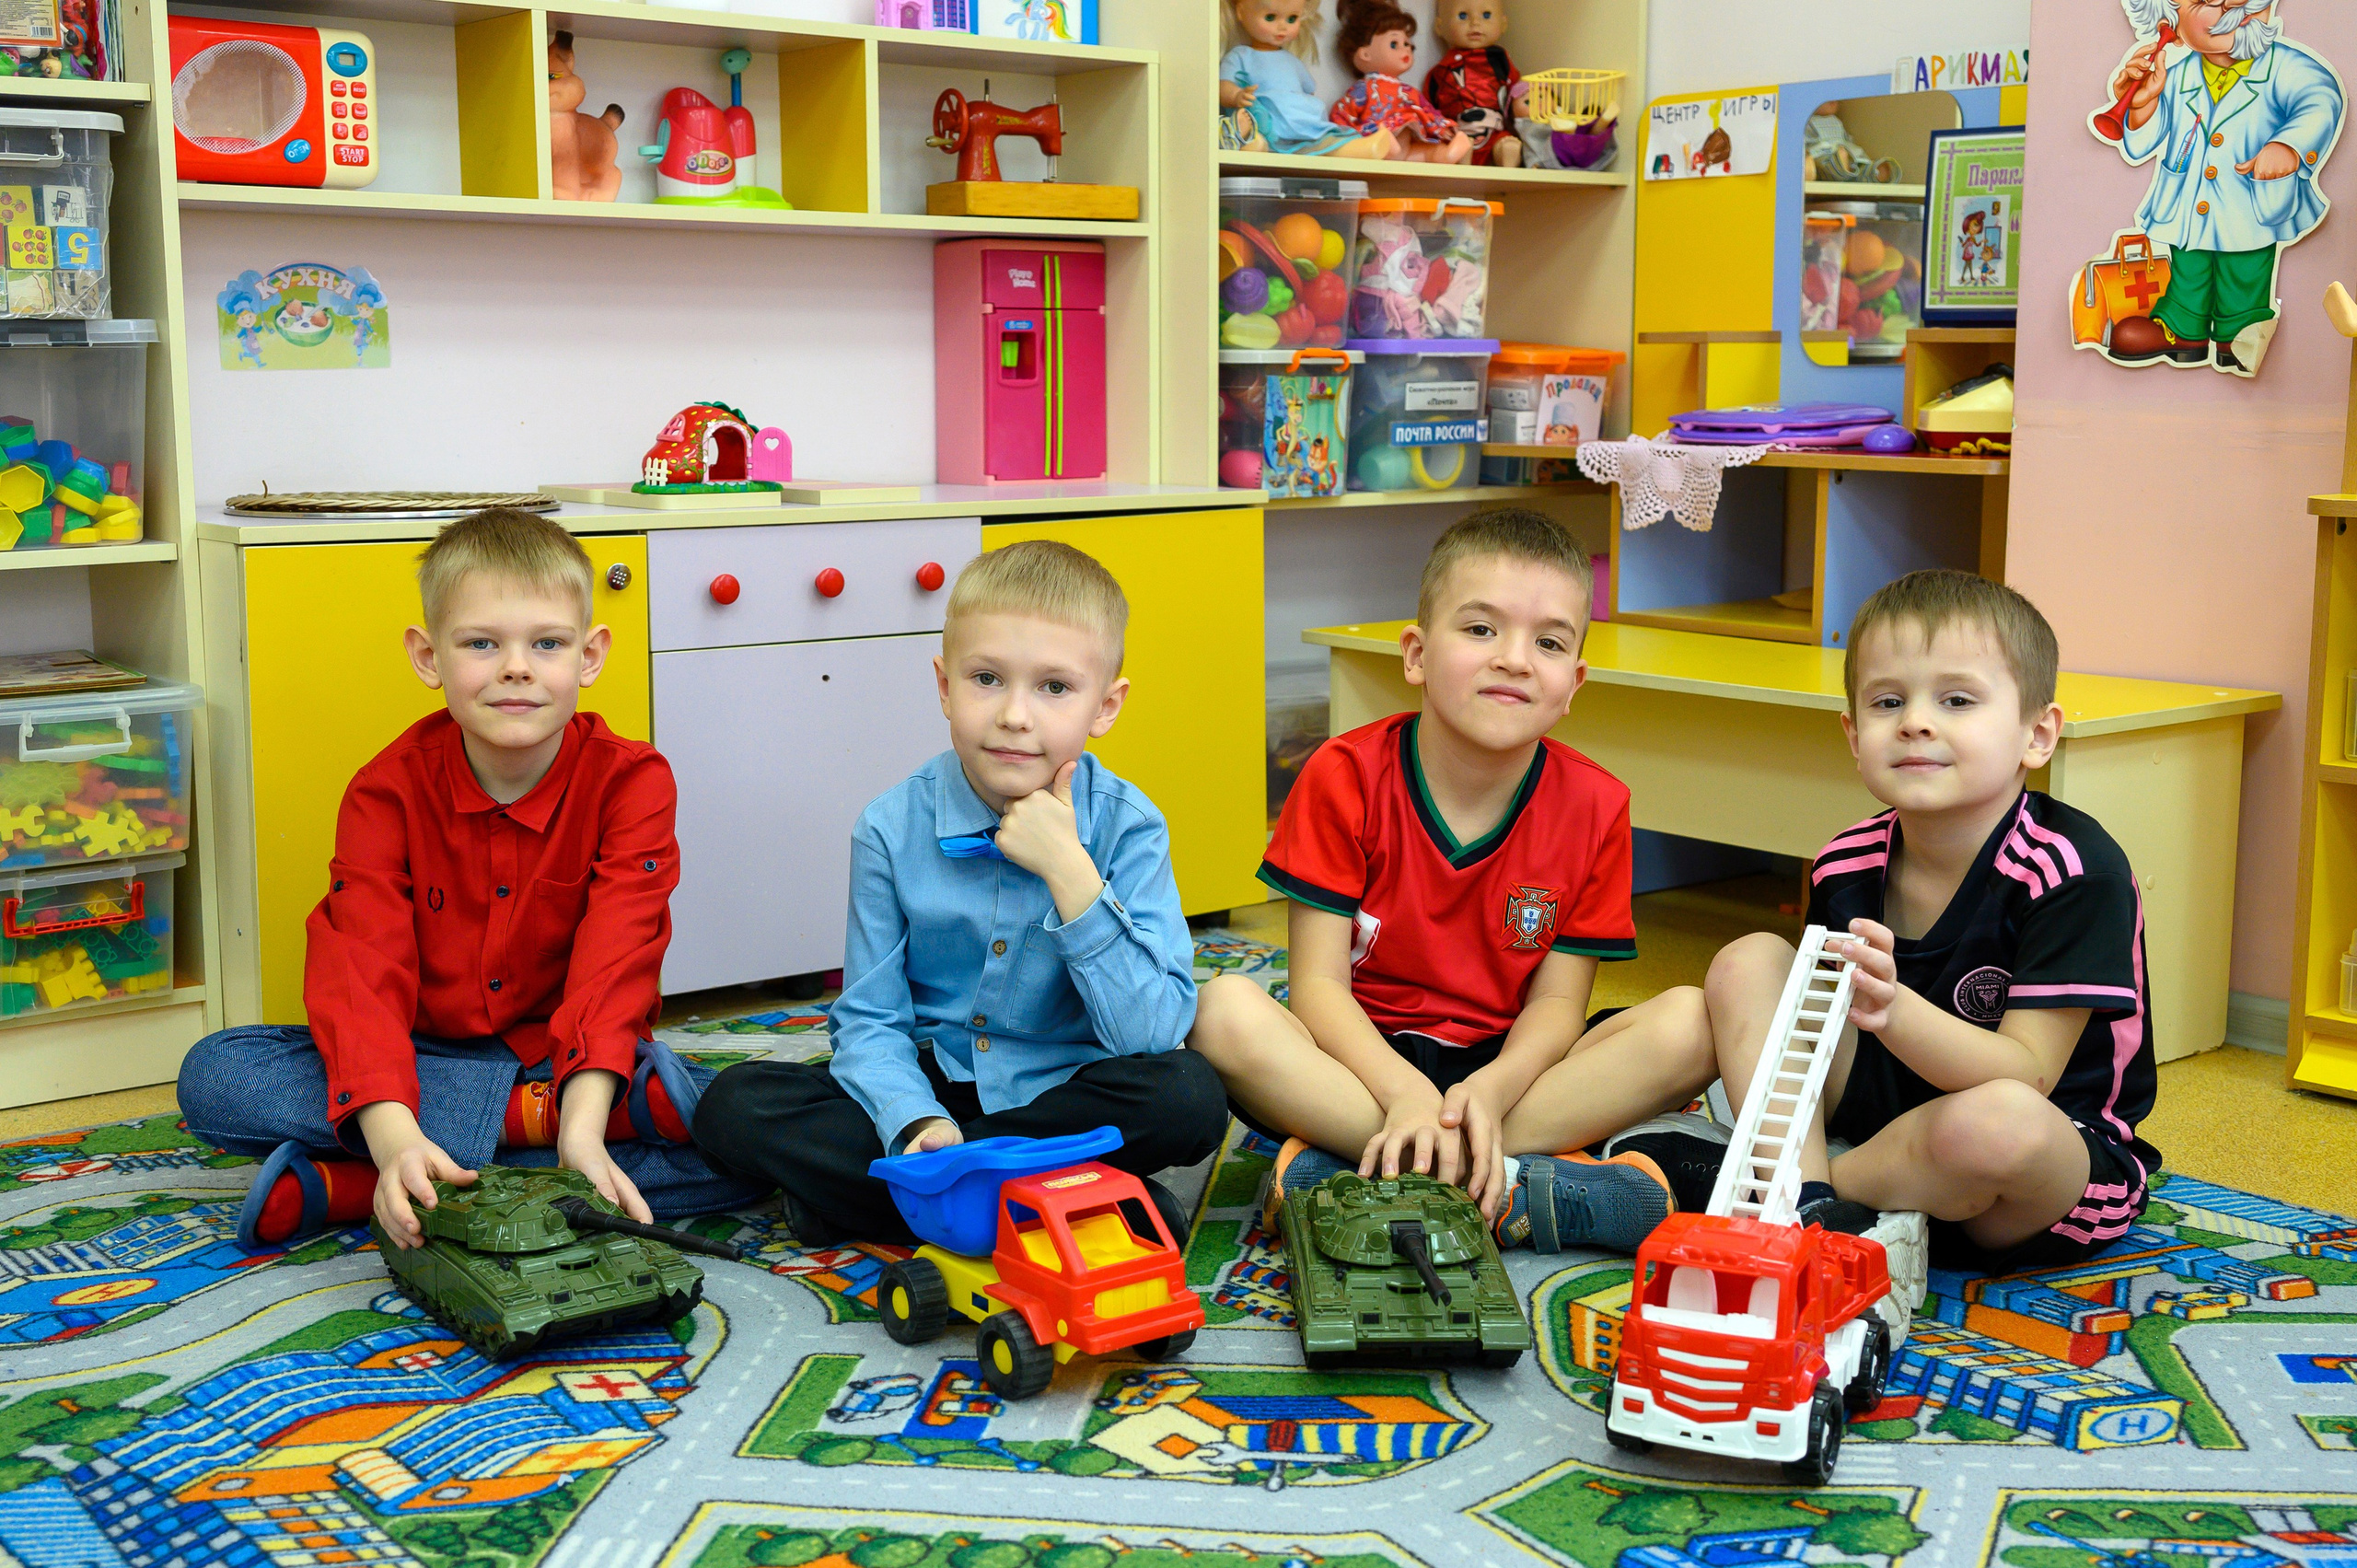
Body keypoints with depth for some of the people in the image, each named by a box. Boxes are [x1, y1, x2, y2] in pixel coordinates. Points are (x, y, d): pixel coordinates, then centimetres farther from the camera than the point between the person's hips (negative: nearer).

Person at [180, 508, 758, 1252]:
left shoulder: (629, 781, -9)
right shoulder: (386, 792, -7)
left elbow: (615, 961, -22)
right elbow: (362, 966, -21)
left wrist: (584, 1125, -39)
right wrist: (393, 1134, -40)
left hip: (574, 1059, -1)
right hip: (424, 1064, 1)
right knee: (213, 1074, -21)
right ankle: (533, 1112, -28)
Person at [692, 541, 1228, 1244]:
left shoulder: (1128, 827, -11)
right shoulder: (893, 828, -8)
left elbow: (1152, 1034, -20)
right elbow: (870, 1021, -7)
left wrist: (1069, 871, -26)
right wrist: (918, 1124, -27)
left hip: (1062, 1093, -1)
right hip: (926, 1086, 1)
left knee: (1189, 1095, -31)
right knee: (733, 1107, -19)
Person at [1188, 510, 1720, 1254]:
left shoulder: (1594, 806, -4)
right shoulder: (1344, 776, -8)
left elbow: (1557, 1001, -4)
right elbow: (1318, 983, -12)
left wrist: (1492, 1090, -27)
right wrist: (1407, 1094, -31)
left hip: (1505, 1064, 2)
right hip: (1368, 1057, -2)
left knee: (1688, 1024, -23)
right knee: (1225, 1012, -30)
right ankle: (1514, 1189, -33)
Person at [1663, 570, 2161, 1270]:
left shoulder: (2075, 872, -19)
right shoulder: (1846, 867, -1)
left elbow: (2024, 1074, -26)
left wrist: (1894, 1010, -42)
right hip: (1887, 1120, 6)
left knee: (1997, 1121, -41)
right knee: (1747, 962, -5)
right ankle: (1804, 1205, -21)